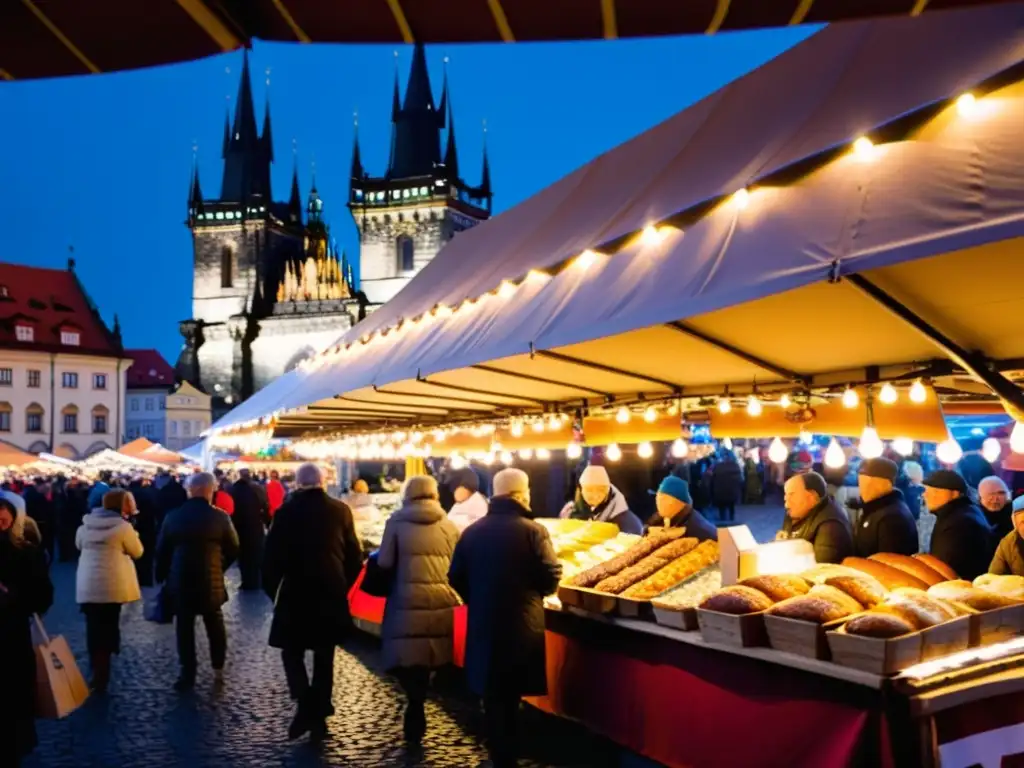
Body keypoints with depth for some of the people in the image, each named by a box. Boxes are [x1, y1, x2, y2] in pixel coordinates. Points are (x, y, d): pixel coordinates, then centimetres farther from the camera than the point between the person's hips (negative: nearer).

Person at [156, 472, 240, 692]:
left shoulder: (174, 516, -4)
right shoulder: (220, 517, -9)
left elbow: (162, 550, 2)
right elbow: (233, 549, -2)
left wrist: (162, 576, 13)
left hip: (180, 580, 0)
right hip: (211, 580, 0)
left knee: (185, 627, 8)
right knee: (215, 624, 18)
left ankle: (188, 674, 9)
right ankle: (218, 666, 25)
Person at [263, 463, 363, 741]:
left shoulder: (286, 512, -7)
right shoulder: (340, 510, -2)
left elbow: (272, 555, -6)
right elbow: (355, 555, 2)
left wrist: (272, 589, 7)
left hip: (296, 593, -2)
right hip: (332, 592, 2)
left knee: (292, 651, 11)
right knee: (325, 655, 13)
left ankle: (305, 705, -8)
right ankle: (319, 713, 16)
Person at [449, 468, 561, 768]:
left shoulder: (472, 531, 2)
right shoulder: (533, 530, -12)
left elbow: (456, 579, 5)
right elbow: (551, 578, -11)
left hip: (483, 626, 4)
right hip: (522, 627, -4)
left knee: (493, 696, 15)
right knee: (510, 697, 7)